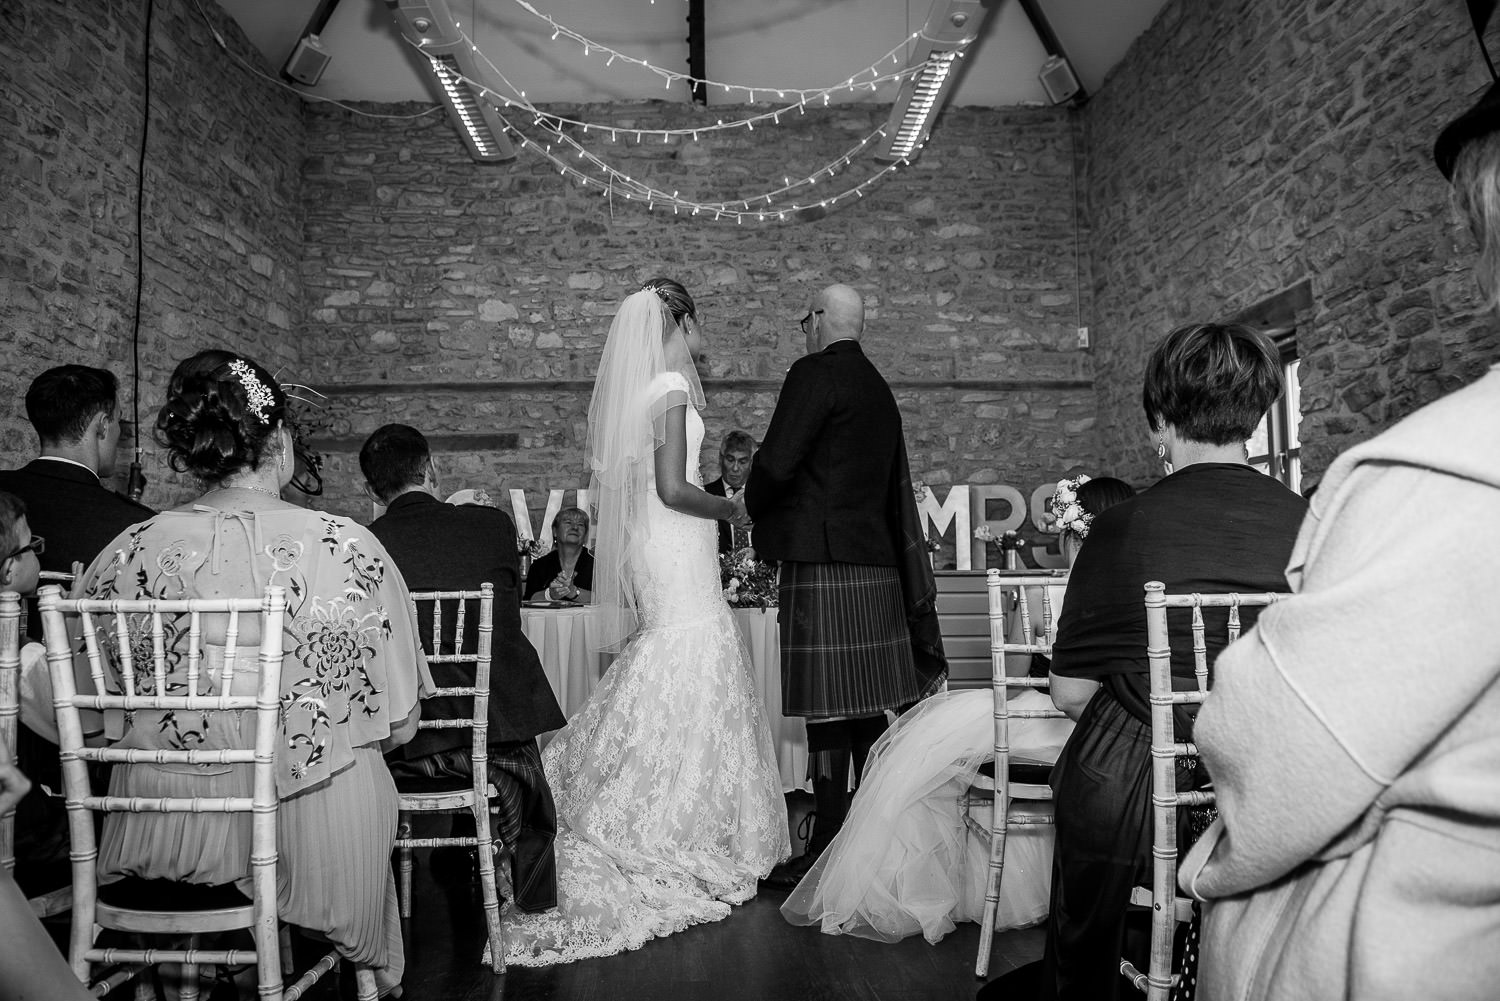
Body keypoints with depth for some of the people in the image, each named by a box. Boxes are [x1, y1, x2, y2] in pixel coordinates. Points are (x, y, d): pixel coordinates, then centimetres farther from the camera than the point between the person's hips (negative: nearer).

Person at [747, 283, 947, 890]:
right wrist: (917, 591, 27)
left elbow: (775, 462, -16)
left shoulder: (815, 374, -7)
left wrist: (753, 507, 6)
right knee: (866, 706, 14)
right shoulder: (879, 390, 19)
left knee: (829, 711, -4)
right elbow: (899, 496, 22)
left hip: (823, 562, -9)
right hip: (874, 564, 9)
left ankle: (827, 852, 4)